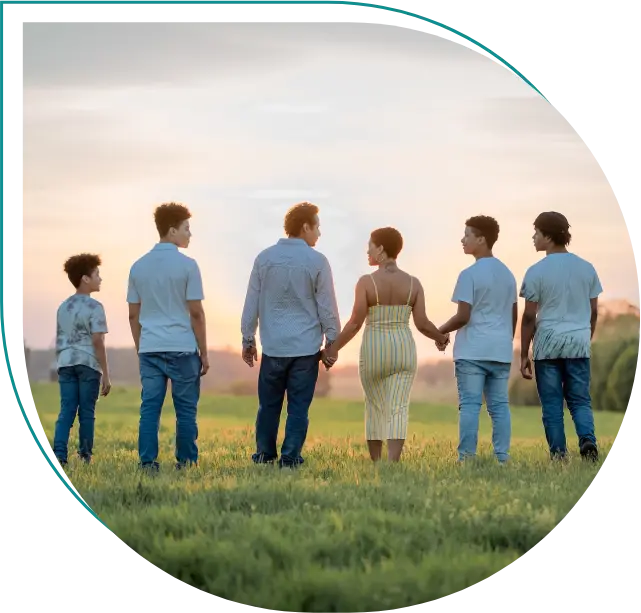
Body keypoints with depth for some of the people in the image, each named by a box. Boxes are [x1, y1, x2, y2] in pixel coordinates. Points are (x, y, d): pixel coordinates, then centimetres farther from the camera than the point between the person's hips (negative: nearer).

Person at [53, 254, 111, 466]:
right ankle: (85, 456, 9)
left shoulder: (63, 307, 15)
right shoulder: (94, 307, -6)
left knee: (66, 411, 1)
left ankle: (59, 453, -13)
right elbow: (98, 342, -11)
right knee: (86, 413, 4)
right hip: (88, 364, -5)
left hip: (66, 364, 5)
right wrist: (106, 375, -9)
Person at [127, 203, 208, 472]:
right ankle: (186, 462, 8)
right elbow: (196, 313, -7)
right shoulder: (187, 265, -7)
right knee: (185, 409, 4)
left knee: (149, 407, 3)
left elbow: (133, 314, 10)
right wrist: (204, 352, 0)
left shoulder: (139, 266, 8)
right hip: (182, 348, -4)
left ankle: (148, 462, 0)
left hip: (150, 349, 4)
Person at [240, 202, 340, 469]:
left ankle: (264, 455, 16)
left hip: (273, 346, 3)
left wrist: (248, 339, 17)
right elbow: (327, 307, -2)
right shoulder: (317, 261, -5)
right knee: (298, 407, 2)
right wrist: (332, 342, 9)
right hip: (306, 347, -3)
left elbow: (251, 304, 8)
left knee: (269, 404, 12)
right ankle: (290, 458, 2)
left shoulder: (264, 258, 4)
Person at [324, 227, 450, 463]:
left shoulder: (366, 282, -10)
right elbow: (422, 324, -3)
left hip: (373, 354, -2)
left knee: (375, 409, 15)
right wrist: (441, 337, 18)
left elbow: (355, 323, -12)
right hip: (404, 353, 2)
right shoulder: (413, 283, -1)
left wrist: (333, 348, -2)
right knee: (398, 412, -4)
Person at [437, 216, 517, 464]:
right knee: (499, 405, 6)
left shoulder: (470, 274, -10)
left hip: (472, 351, -6)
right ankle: (502, 456, 2)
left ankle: (467, 457, -8)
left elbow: (463, 316, -13)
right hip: (501, 350, 6)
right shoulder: (507, 274, 13)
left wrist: (440, 331, 3)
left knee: (470, 404, -5)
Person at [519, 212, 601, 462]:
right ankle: (588, 439, -15)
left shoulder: (537, 272, -5)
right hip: (579, 343, 3)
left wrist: (524, 355, 2)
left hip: (548, 343, -3)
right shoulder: (586, 268, 6)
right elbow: (594, 312, 10)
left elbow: (529, 317, -4)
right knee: (580, 400, 9)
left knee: (552, 403, 5)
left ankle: (558, 453, 1)